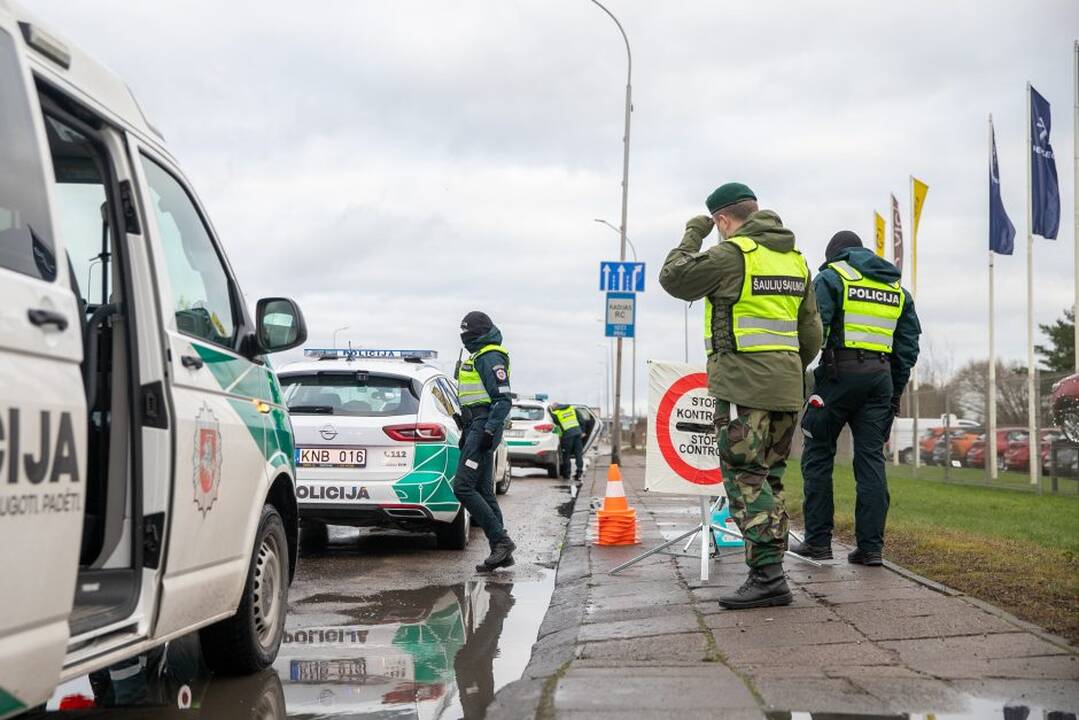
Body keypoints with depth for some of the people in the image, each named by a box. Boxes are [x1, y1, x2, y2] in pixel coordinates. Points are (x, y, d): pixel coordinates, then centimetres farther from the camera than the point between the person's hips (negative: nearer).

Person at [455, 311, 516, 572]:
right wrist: (467, 432, 26)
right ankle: (501, 552, 9)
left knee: (463, 487, -16)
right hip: (475, 427, 11)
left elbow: (503, 400, -19)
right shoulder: (478, 357, 22)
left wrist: (489, 431, -24)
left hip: (484, 427, -11)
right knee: (483, 491, 8)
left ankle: (501, 540, -15)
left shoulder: (491, 358, -12)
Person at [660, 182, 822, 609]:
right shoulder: (795, 258, 16)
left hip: (743, 383, -8)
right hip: (786, 388, 8)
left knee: (745, 478, -7)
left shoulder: (732, 254, -10)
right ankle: (771, 572, 12)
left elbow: (674, 278, 0)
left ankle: (767, 575, -14)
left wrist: (693, 234, 12)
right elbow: (811, 331, 17)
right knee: (770, 478, 12)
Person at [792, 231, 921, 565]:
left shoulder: (831, 277, 2)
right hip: (881, 376, 5)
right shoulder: (897, 288, 20)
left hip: (839, 372, -5)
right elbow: (909, 344, 16)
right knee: (871, 458, 5)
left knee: (818, 455, 5)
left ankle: (818, 540, 5)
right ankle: (871, 546, 1)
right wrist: (895, 393, 18)